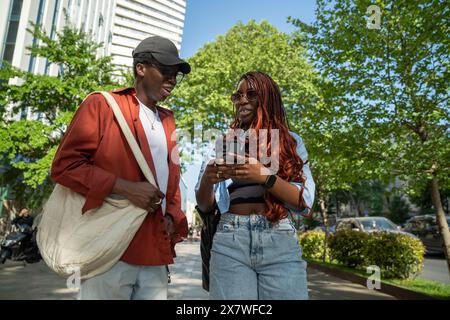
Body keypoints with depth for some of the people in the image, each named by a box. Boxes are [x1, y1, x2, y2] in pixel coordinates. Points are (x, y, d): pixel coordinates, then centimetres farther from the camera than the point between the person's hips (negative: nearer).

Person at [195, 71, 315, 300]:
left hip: (280, 242, 0)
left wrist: (265, 176, -16)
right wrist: (207, 179, -13)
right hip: (230, 242, 1)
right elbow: (204, 206, 9)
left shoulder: (290, 142, 9)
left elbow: (305, 202, -1)